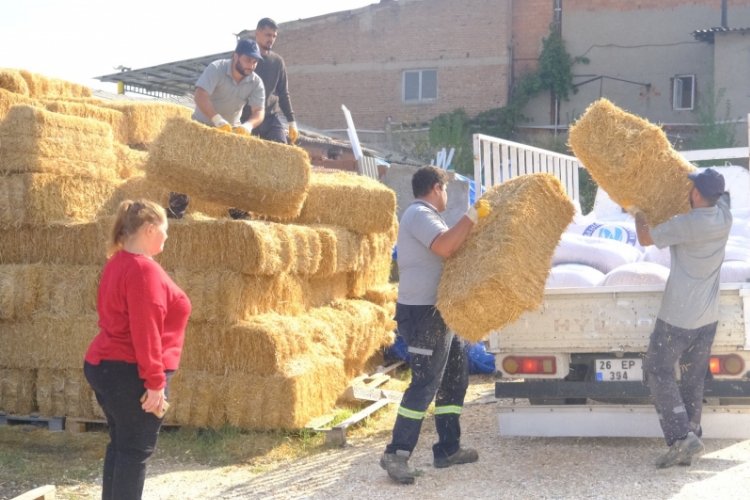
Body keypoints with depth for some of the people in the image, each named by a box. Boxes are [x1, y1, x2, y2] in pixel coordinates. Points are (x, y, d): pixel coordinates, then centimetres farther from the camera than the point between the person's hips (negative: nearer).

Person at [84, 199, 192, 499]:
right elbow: (145, 331, -23)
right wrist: (155, 383, -20)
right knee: (136, 450, -3)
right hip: (130, 374, -10)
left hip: (105, 367, 10)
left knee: (121, 444, 15)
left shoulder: (118, 263, 12)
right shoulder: (143, 269, -19)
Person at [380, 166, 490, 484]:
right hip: (423, 314, -11)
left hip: (439, 313, 11)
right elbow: (445, 246, -29)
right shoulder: (419, 214, -13)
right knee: (425, 383, -11)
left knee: (454, 378, 14)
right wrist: (473, 215, -22)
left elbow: (448, 250, 23)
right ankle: (396, 453, -7)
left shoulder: (425, 217, 21)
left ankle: (448, 449, 19)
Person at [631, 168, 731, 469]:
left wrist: (637, 212, 10)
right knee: (694, 380, 12)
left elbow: (645, 238, -8)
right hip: (708, 317, 7)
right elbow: (715, 197, 23)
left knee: (659, 371, 4)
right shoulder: (724, 217, -1)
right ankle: (688, 450, 14)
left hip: (679, 316, -7)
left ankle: (681, 436, -9)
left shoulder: (687, 224, -21)